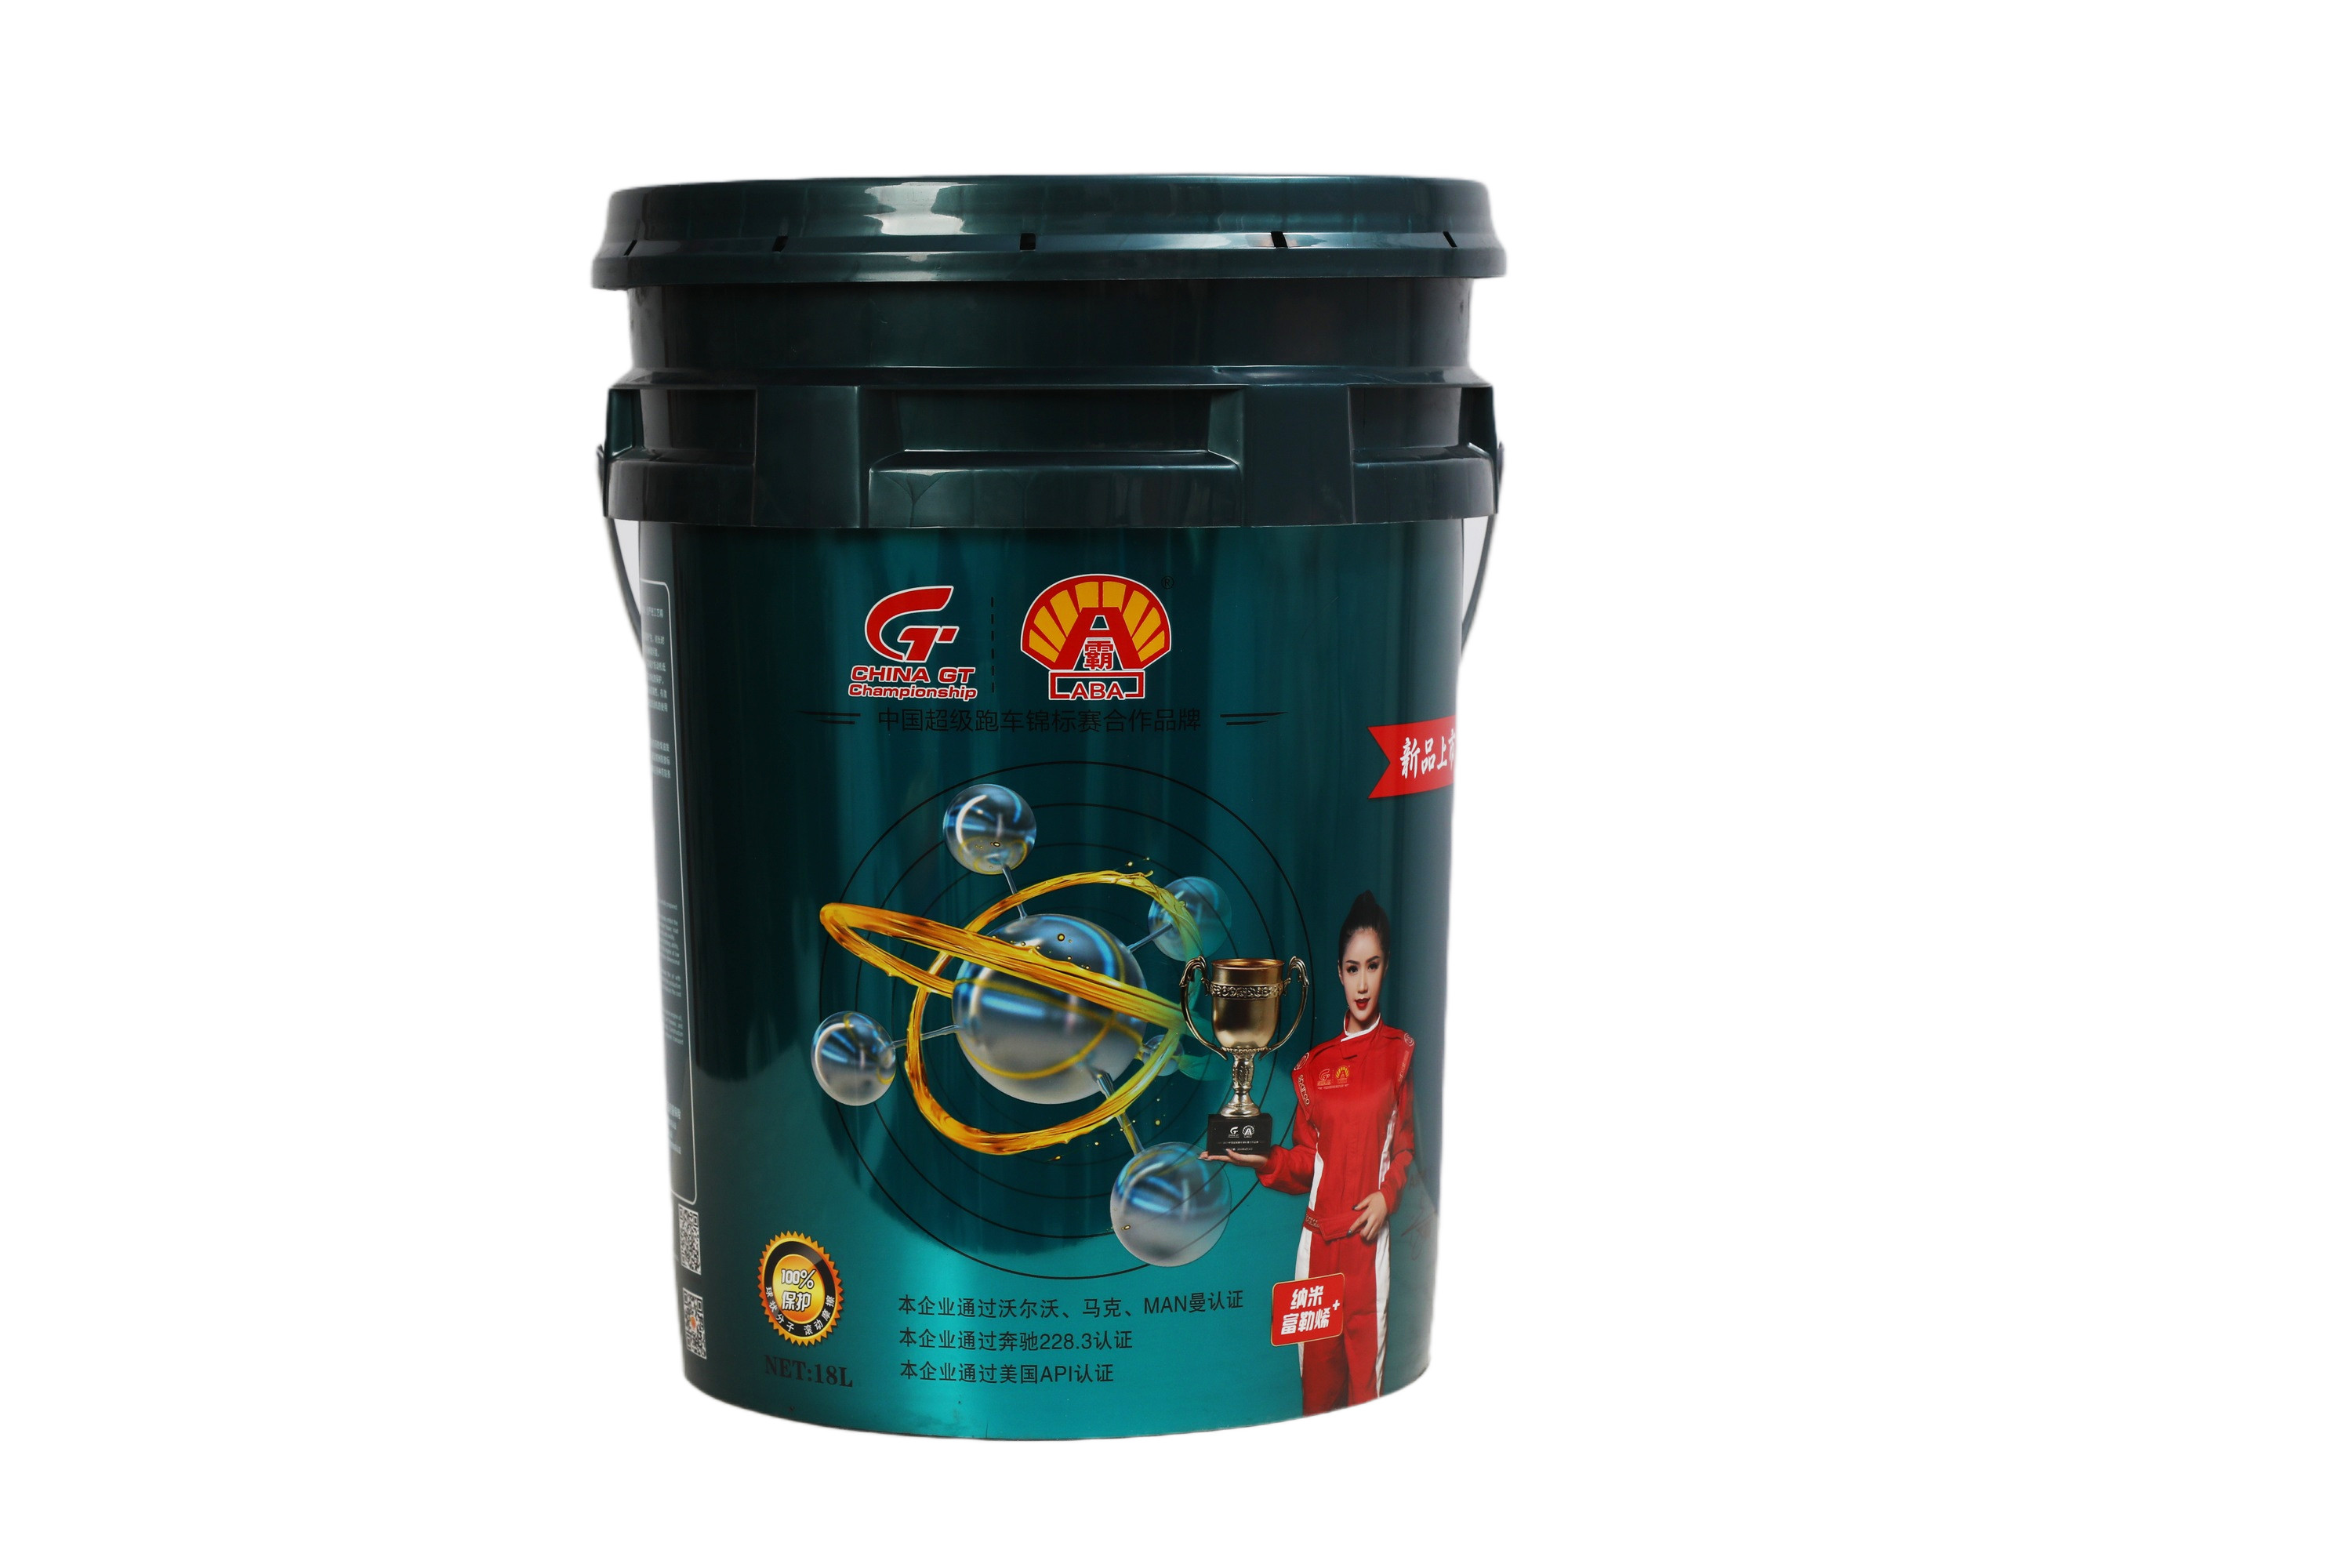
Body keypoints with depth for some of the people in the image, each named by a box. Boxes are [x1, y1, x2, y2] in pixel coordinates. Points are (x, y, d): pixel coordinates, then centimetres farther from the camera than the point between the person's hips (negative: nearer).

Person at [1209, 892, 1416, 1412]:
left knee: (1366, 1376, -3)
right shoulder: (1315, 1064, 12)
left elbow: (1409, 1145, 4)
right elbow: (1307, 1160, 12)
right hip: (1317, 1237, 3)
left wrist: (1389, 1196, -10)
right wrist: (1264, 1159, -3)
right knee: (1315, 1377, 7)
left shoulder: (1400, 1051, 2)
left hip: (1368, 1237, -3)